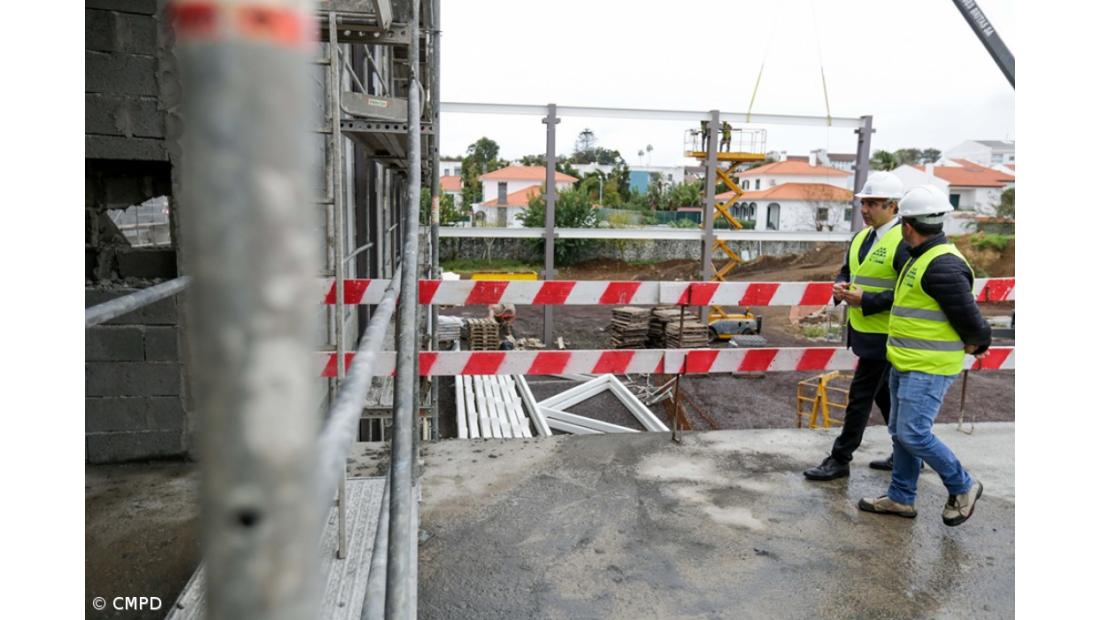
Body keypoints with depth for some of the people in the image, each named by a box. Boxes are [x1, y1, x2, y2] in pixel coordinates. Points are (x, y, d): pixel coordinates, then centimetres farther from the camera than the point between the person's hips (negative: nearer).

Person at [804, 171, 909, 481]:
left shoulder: (903, 242, -17)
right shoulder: (861, 237, 11)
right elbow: (846, 271, 21)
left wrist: (865, 299, -23)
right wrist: (840, 287, -2)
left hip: (883, 336, -9)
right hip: (863, 331, 9)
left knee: (860, 395, -2)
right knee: (884, 394, 19)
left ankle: (840, 459, 9)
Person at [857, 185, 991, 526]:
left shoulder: (943, 266, -21)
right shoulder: (922, 258, 12)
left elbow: (969, 317, -17)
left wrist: (976, 343, -1)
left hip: (928, 368, -10)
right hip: (906, 363, 10)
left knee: (914, 435, -6)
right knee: (900, 431, 15)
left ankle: (962, 487, 16)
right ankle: (901, 498, 26)